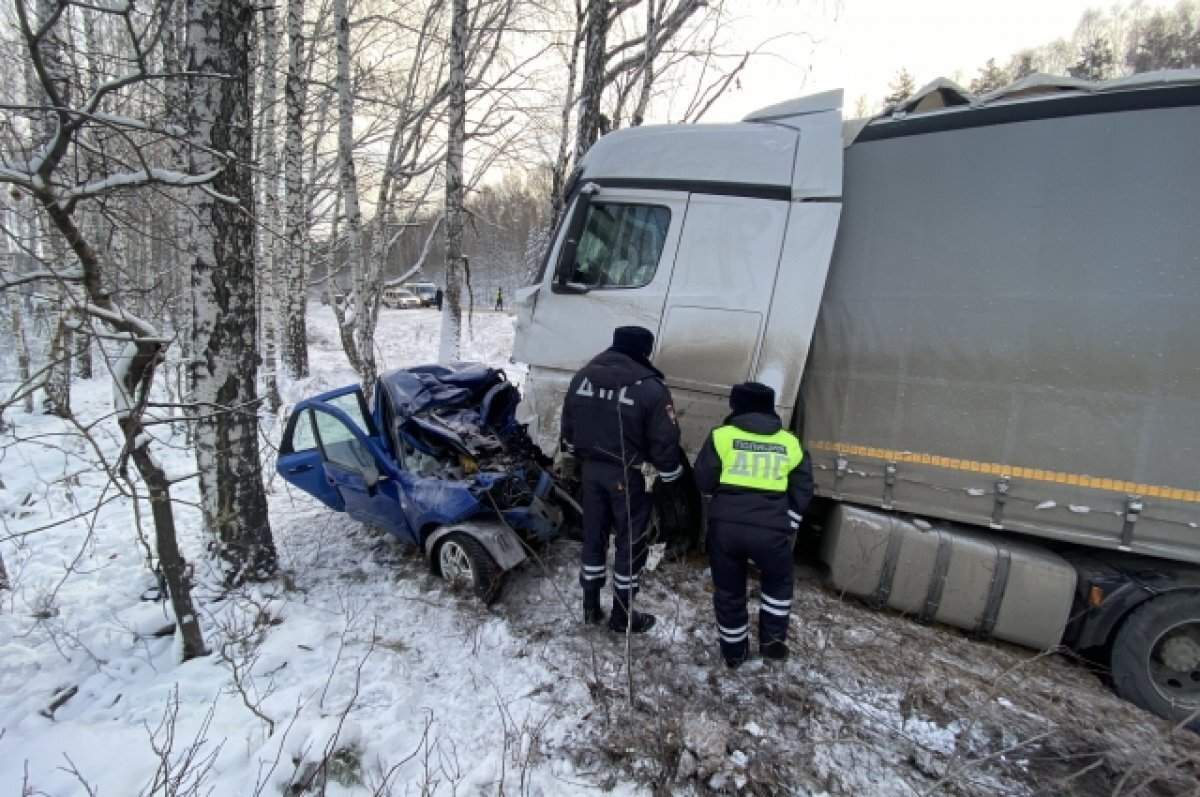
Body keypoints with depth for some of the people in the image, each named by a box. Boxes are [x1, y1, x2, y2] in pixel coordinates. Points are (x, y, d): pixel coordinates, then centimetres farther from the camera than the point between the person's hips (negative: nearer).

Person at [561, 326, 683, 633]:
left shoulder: (583, 377, 2)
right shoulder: (650, 388, -16)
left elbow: (568, 422, 13)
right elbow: (664, 440, -12)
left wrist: (569, 455, 28)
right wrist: (670, 477, 1)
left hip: (591, 469, 5)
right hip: (628, 476, -5)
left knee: (593, 537, 17)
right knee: (631, 544, 9)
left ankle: (591, 607, 28)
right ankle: (622, 615, 20)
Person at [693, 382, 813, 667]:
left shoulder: (722, 436, 2)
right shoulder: (789, 443, 11)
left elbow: (704, 482, 2)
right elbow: (802, 491, 14)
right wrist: (790, 527, 22)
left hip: (725, 526, -1)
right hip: (771, 531, 1)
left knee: (729, 589, 19)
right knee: (778, 583, 29)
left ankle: (733, 650, 32)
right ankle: (772, 641, 33)